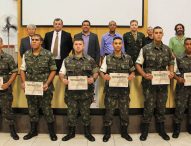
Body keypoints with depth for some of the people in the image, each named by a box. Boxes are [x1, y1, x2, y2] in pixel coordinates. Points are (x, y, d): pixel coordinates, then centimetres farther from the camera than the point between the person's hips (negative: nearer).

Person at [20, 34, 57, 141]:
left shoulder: (48, 54, -6)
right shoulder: (26, 55, 5)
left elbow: (53, 70, -4)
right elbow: (23, 70, 11)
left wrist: (47, 83, -14)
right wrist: (23, 82, -3)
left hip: (45, 88, -3)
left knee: (47, 110, 4)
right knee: (32, 110, 14)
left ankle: (52, 132, 20)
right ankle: (33, 131, 31)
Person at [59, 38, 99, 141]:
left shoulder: (90, 60, 1)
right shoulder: (67, 60, 4)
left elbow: (96, 72, 5)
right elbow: (61, 73, 6)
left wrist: (93, 78, -15)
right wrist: (63, 79, -15)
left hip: (86, 92, -1)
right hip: (71, 92, 1)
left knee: (85, 112, 10)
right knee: (71, 113, 9)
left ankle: (87, 132, 26)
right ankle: (71, 132, 25)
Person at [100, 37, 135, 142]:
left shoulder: (128, 58, 4)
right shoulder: (107, 58, 2)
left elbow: (132, 70, 12)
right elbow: (101, 71, 3)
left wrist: (132, 75, -10)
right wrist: (104, 76, -19)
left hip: (124, 89, 1)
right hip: (111, 89, -1)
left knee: (124, 111, 9)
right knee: (109, 111, 5)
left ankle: (124, 132, 26)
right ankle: (107, 133, 20)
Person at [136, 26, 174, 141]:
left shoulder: (167, 49, 5)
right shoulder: (145, 49, -5)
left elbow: (171, 63, 15)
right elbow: (138, 64, -1)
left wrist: (171, 72, -5)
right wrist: (144, 75, -15)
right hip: (149, 82, -3)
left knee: (161, 107, 12)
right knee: (149, 107, 3)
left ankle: (161, 129, 29)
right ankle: (145, 130, 19)